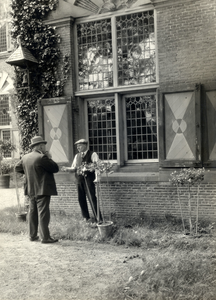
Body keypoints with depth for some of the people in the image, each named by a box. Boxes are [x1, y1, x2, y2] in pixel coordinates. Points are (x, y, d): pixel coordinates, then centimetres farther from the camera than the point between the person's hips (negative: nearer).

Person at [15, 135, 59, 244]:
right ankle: (45, 237, -1)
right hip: (42, 190, -8)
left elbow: (17, 168, 19)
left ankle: (32, 235, 22)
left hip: (31, 190, 8)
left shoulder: (25, 157, 6)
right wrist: (49, 158, -2)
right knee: (43, 213, -4)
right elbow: (55, 168, -13)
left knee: (32, 212, 15)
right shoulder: (42, 157, -18)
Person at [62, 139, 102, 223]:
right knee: (81, 199, 10)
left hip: (88, 179, -6)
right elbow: (74, 168, 18)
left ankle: (98, 219, -3)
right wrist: (67, 169, -1)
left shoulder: (92, 154, -2)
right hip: (79, 179, 6)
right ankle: (86, 217, 24)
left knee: (92, 198, -9)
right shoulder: (77, 156, 16)